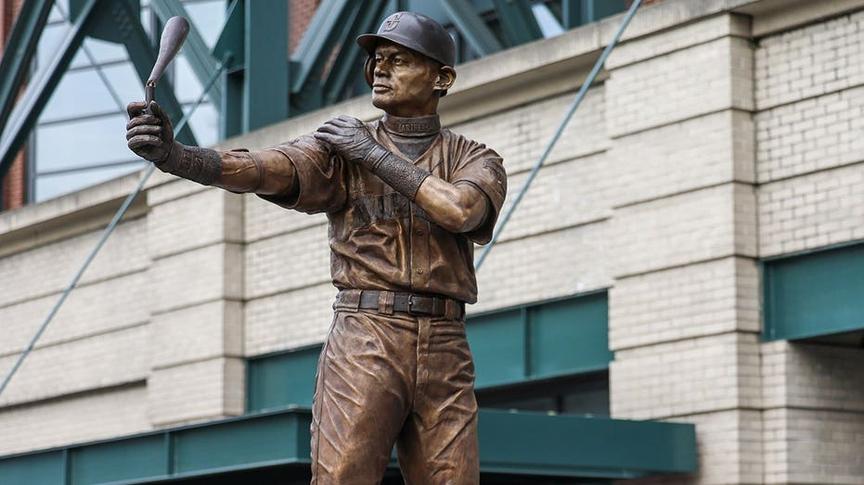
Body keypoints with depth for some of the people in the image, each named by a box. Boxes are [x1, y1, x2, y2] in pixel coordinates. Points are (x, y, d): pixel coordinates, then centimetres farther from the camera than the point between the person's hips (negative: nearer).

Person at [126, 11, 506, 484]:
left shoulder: (474, 160, 9)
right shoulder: (340, 148, 7)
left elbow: (461, 210, -14)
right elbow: (265, 169, -12)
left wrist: (374, 153, -8)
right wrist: (176, 156, -30)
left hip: (444, 355, 2)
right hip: (363, 343, -2)